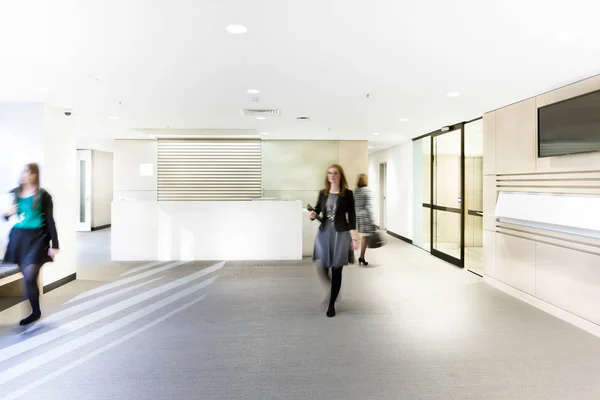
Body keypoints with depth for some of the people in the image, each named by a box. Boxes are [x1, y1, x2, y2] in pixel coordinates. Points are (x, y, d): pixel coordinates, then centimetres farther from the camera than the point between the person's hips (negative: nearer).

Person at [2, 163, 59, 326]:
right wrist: (8, 213, -7)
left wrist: (54, 245, -8)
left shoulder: (43, 195, -5)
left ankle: (35, 311, 6)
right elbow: (6, 216, 18)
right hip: (18, 237, 4)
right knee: (27, 277, 7)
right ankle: (35, 311, 19)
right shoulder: (14, 193, 7)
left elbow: (50, 221, -5)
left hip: (36, 237, -4)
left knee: (30, 276, -12)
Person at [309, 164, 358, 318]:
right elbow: (317, 209, 15)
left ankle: (331, 304, 17)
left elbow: (352, 216, -4)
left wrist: (354, 238, -8)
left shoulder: (347, 194, -4)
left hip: (341, 234, -3)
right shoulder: (323, 193, 6)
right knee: (323, 268, 1)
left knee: (336, 270, 3)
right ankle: (331, 291, 33)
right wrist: (312, 214, -10)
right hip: (324, 232, 3)